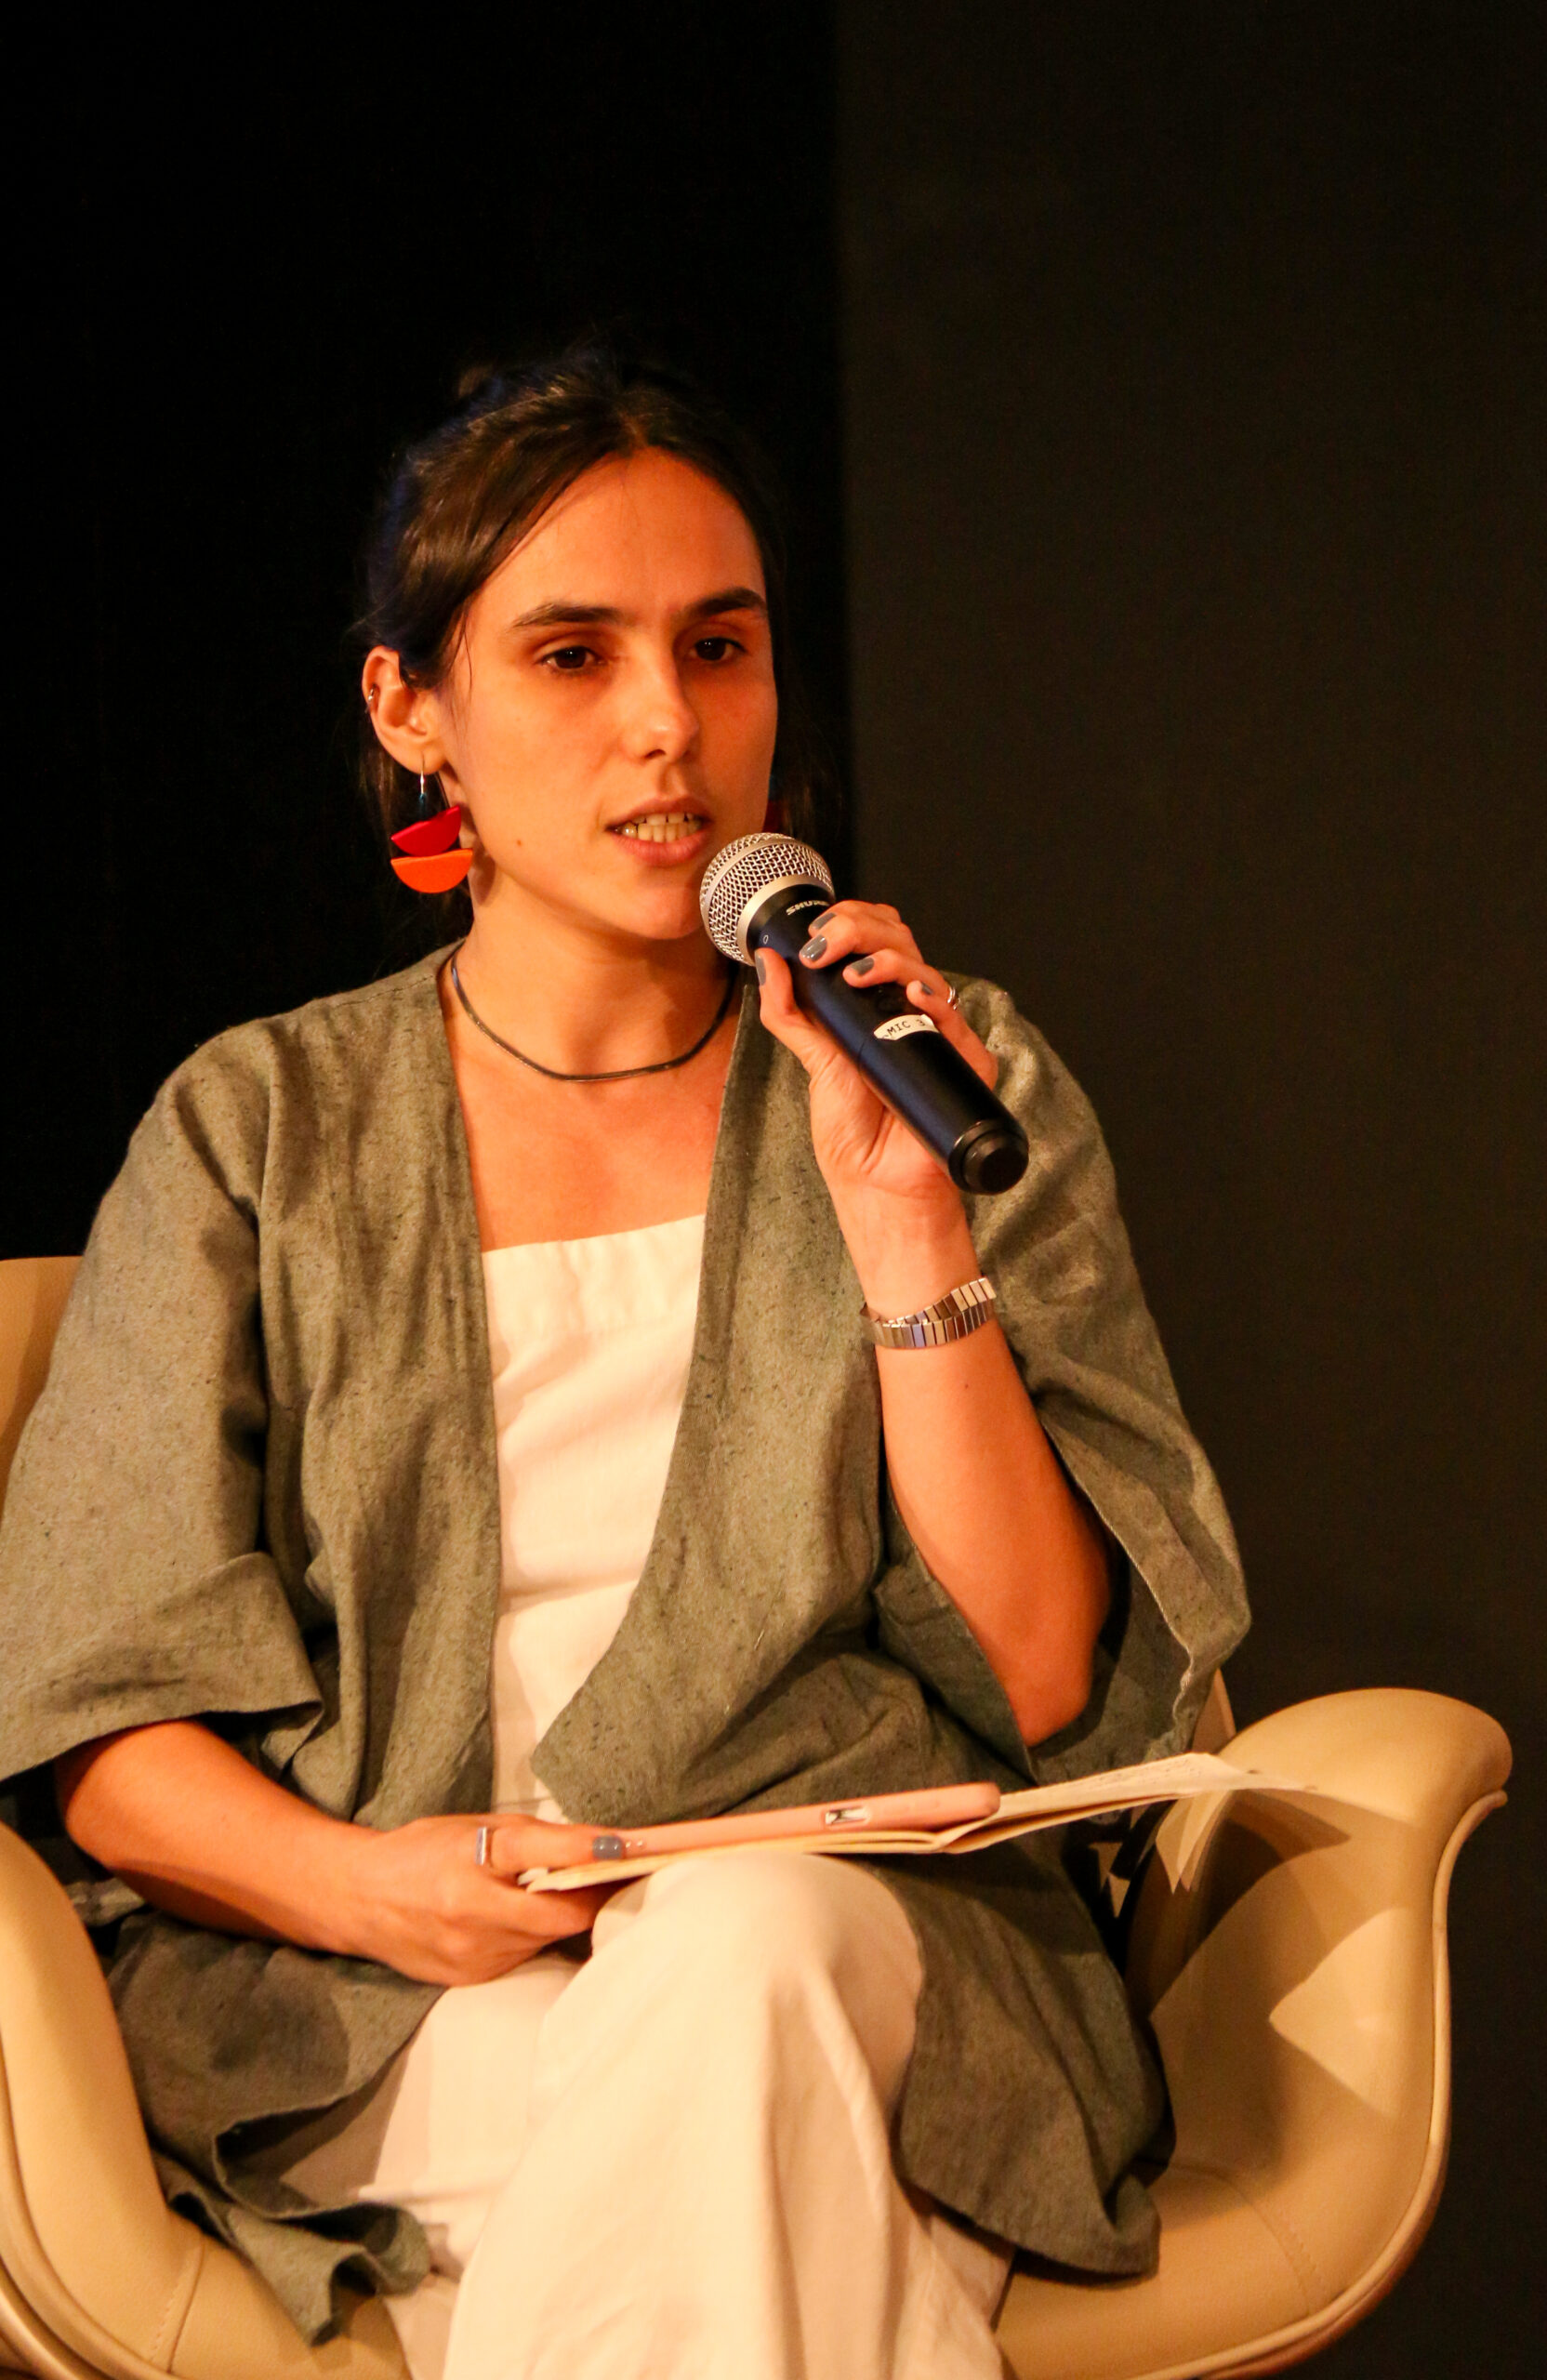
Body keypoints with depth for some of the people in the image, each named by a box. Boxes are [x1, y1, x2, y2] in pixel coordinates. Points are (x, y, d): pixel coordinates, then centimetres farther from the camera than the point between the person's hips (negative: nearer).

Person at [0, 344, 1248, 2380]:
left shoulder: (963, 1084, 11)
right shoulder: (258, 1134, 10)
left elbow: (1044, 1690, 2)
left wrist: (905, 1224, -8)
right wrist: (365, 1883, -15)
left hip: (871, 1941, 2)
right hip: (374, 2027, -1)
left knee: (747, 1950, -35)